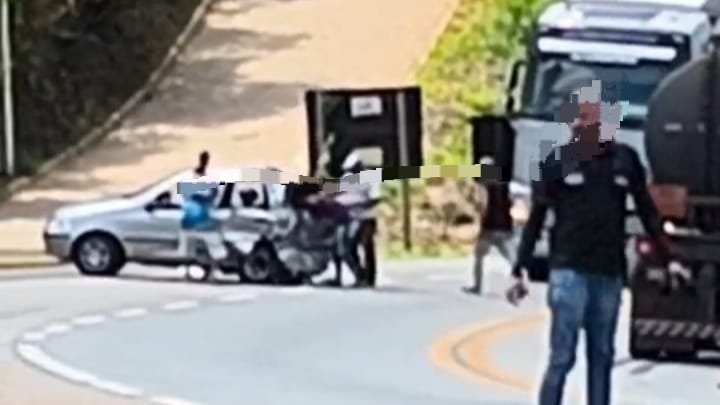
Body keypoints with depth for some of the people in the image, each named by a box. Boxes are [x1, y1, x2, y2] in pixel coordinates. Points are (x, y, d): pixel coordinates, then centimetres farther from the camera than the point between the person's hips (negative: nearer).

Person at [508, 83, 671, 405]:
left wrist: (667, 255, 12)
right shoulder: (558, 160, -2)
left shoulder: (625, 159, 6)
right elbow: (536, 218, 1)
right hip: (570, 270, -4)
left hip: (610, 272, 4)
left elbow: (646, 210, 14)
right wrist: (519, 271, -2)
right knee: (562, 357, -7)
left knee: (602, 356, 9)